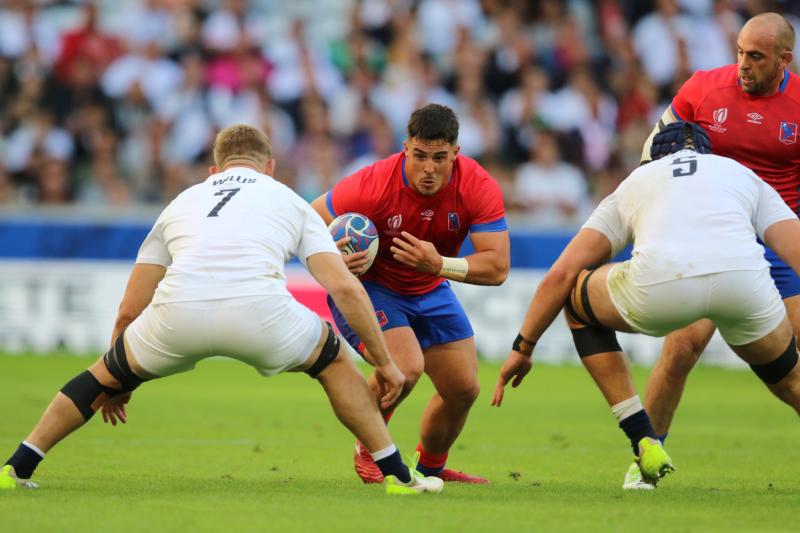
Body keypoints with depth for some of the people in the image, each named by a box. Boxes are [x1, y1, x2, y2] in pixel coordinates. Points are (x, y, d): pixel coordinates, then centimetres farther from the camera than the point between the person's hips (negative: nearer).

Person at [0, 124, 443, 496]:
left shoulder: (182, 202, 34)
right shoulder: (290, 201, 29)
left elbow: (130, 310, 35)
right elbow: (345, 288, 17)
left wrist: (116, 385, 48)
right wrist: (384, 362, 25)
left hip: (178, 312, 1)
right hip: (260, 311, -1)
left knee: (108, 373, 29)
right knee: (334, 362, 28)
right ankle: (398, 476, 25)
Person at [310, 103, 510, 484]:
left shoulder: (479, 187, -23)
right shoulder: (373, 185, -31)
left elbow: (497, 268, -24)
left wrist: (439, 264, -40)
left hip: (430, 291, 5)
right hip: (367, 285, -5)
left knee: (464, 389, 4)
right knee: (405, 367, -28)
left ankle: (432, 467, 34)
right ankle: (368, 452, 0)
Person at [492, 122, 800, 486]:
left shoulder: (636, 181, 34)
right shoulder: (744, 174, 35)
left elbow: (561, 275, 27)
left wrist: (523, 348, 34)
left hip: (659, 285, -1)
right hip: (744, 280, 1)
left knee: (578, 300, 31)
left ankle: (644, 442, 23)